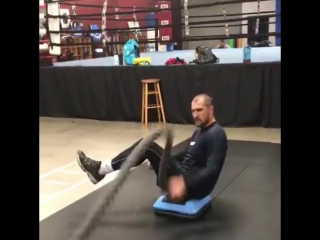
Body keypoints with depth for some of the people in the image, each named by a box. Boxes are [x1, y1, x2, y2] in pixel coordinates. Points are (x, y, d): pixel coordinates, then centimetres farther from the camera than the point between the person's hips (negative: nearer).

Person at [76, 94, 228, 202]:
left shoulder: (216, 134, -17)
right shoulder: (200, 131, 15)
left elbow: (212, 170, -27)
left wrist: (185, 185, -35)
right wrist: (160, 161, 18)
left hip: (195, 186, -10)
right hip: (183, 175, 10)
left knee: (149, 148, -19)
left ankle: (101, 169, -10)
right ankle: (102, 169, -1)